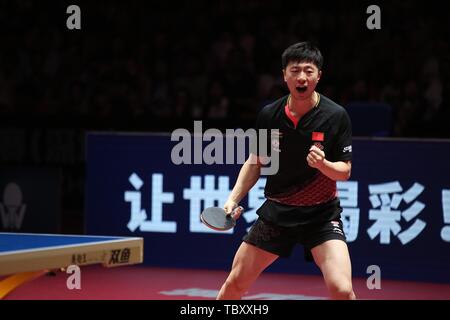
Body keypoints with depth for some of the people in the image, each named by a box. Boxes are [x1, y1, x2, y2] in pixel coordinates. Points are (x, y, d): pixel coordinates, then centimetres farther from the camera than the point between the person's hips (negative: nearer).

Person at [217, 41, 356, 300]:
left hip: (322, 214, -3)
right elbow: (254, 163, 9)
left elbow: (345, 171, -8)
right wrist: (233, 199, -2)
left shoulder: (336, 116, -13)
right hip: (276, 211, 3)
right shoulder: (269, 115, -5)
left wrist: (322, 164, -28)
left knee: (341, 289, -22)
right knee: (235, 284, 7)